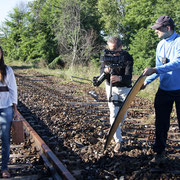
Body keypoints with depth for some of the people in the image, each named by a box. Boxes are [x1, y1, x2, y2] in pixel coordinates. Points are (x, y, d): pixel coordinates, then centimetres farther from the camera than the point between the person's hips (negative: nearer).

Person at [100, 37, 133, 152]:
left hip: (124, 88, -1)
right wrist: (105, 70, -38)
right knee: (114, 114, -6)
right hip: (111, 87, 2)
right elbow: (101, 71, -13)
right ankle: (118, 141, -1)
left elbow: (128, 77, -29)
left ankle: (117, 127, 41)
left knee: (123, 115, 7)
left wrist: (119, 78, -52)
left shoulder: (128, 58, -21)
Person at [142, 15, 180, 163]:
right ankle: (160, 153, 19)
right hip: (164, 90, 6)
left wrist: (154, 70, -35)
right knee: (161, 123, 8)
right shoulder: (161, 45, 10)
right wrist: (147, 81, 6)